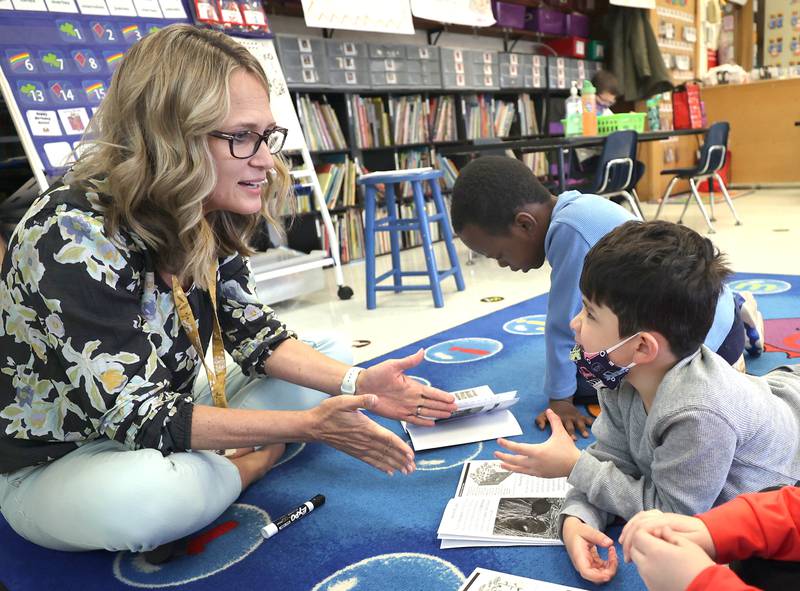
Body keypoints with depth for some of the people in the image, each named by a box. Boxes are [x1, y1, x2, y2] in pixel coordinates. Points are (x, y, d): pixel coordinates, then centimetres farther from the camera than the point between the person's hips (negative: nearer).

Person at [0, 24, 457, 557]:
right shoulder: (75, 237, -31)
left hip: (156, 425, 6)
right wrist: (308, 426, -33)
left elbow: (255, 334, -4)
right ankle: (251, 465, -8)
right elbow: (137, 416, -31)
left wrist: (357, 383, -19)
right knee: (141, 497, -39)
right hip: (51, 464, -5)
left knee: (321, 381, 0)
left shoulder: (206, 220, -9)